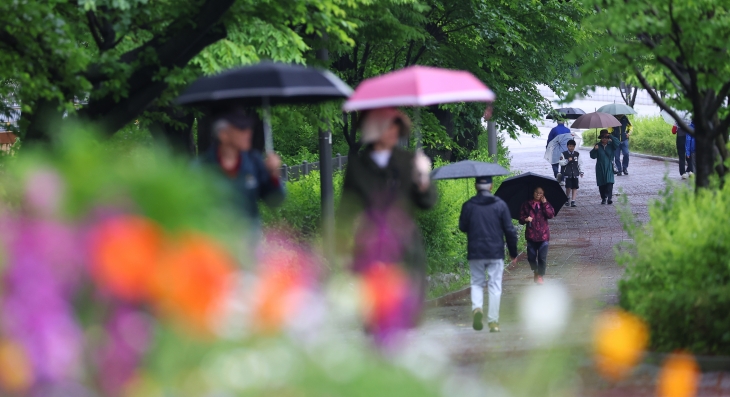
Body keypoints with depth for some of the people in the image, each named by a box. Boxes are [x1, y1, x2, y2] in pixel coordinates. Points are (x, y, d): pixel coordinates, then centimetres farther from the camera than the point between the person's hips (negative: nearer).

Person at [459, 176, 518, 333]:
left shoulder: (468, 206, -2)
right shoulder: (500, 205, -2)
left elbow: (463, 227, 4)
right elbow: (509, 230, -1)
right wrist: (513, 253, 7)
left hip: (475, 253, 1)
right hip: (496, 253, -1)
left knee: (476, 283, 14)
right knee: (495, 286, 4)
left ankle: (477, 308, -14)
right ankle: (493, 321, 0)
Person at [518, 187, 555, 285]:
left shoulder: (545, 205, 7)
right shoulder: (526, 205, 5)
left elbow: (551, 215, -10)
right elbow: (521, 219, 4)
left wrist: (545, 203, -11)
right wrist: (525, 219, -18)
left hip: (543, 235, -1)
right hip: (531, 235, 1)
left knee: (542, 258, -2)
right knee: (531, 257, 4)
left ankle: (540, 275, 14)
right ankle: (535, 272, 31)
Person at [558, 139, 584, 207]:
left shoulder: (577, 154, 11)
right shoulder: (564, 154, 3)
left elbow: (580, 163, 13)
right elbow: (561, 163, -5)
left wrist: (581, 171, 6)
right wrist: (567, 160, -18)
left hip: (575, 174, 2)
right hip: (567, 173, -2)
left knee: (575, 187, -4)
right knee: (568, 187, -9)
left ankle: (573, 201, -2)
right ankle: (567, 198, 17)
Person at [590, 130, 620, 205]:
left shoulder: (611, 145, 3)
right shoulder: (598, 146, 5)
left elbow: (617, 143, -16)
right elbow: (593, 156, 0)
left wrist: (610, 136, -16)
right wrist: (595, 150, -19)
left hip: (609, 168, -2)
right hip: (600, 168, 2)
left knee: (609, 182, -15)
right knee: (601, 184, 3)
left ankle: (609, 198, -20)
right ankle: (603, 198, 13)